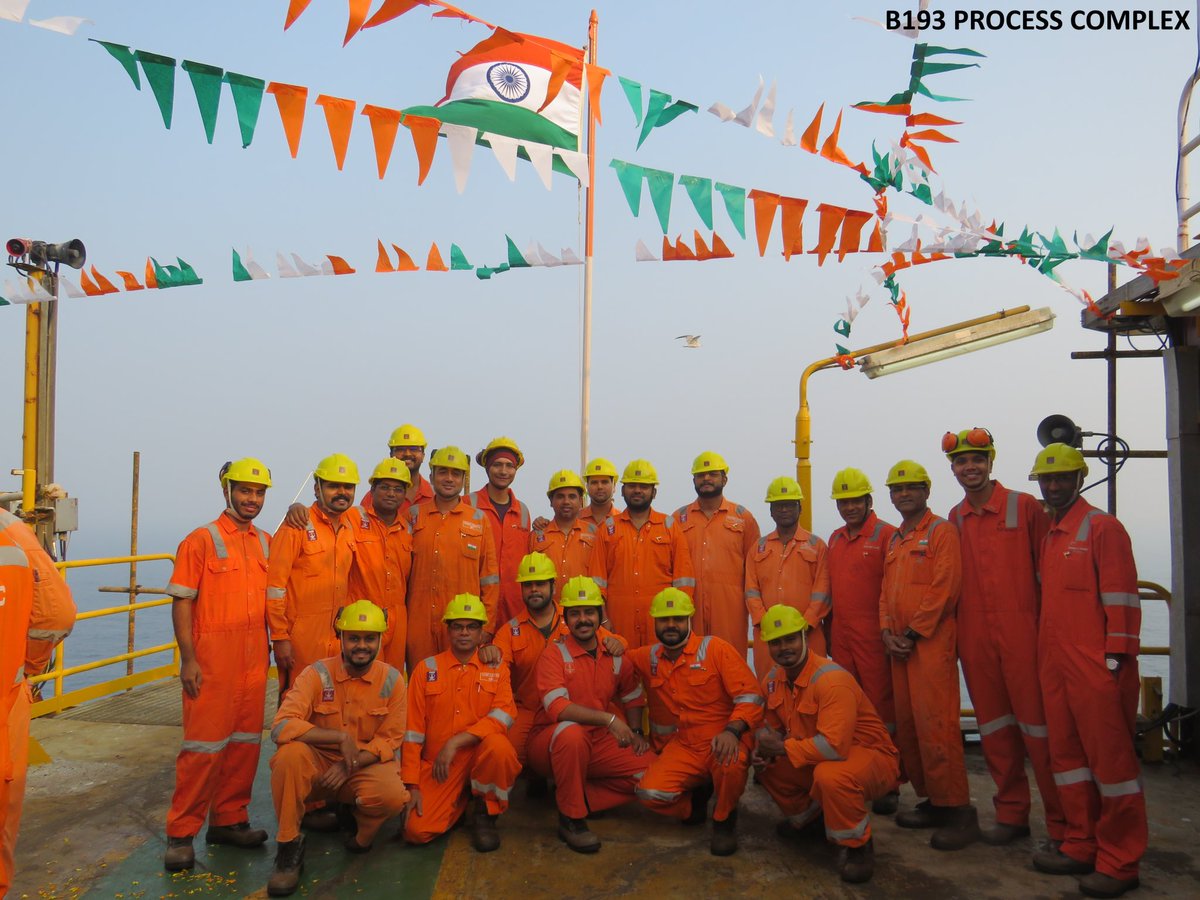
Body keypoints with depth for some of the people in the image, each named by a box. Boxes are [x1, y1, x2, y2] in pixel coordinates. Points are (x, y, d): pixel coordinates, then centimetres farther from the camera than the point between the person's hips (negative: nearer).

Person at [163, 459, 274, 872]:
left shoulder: (266, 543, 11)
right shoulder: (201, 540, -5)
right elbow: (181, 602, -8)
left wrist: (271, 642, 11)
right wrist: (188, 659, -13)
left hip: (255, 660, 6)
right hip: (212, 658, -5)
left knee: (246, 742, 11)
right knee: (205, 744, -2)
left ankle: (228, 819, 24)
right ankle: (181, 834, 11)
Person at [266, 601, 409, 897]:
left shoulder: (392, 680, -6)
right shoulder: (317, 674, -11)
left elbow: (389, 741, -4)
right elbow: (281, 726, -23)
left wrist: (350, 765, -22)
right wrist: (341, 737, -29)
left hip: (367, 765, 0)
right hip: (318, 763, 0)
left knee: (393, 796, -32)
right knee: (290, 754, -33)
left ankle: (361, 832, 7)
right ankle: (289, 845, -13)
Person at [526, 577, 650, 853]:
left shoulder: (614, 656, 3)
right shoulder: (554, 654, -13)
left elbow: (633, 697, 18)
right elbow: (557, 706, -27)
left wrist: (636, 732, 3)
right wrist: (609, 719, -34)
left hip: (597, 743, 5)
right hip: (551, 743, -5)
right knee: (571, 732, -38)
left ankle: (578, 800, -1)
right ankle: (571, 819, -19)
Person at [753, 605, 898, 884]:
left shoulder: (832, 679, -29)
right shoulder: (773, 680, -3)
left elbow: (834, 746, -37)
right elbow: (773, 727, 9)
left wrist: (781, 747, -26)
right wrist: (765, 750, -14)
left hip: (871, 757, -8)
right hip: (814, 759, 8)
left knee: (830, 774, -37)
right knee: (766, 765, 0)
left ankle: (857, 845, -8)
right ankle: (808, 816, 25)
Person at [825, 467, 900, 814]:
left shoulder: (886, 534, -7)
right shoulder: (834, 539, 14)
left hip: (872, 637, -7)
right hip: (841, 636, 7)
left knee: (881, 707, 0)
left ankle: (888, 785, 10)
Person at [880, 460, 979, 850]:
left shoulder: (941, 531, -5)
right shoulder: (895, 539, 19)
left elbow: (945, 588, -14)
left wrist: (912, 634, -13)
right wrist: (887, 632, 3)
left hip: (931, 643, -8)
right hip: (899, 645, 8)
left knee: (935, 726, -10)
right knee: (907, 726, 10)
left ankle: (958, 811, -1)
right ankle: (931, 801, 21)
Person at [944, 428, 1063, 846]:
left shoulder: (1025, 506, -3)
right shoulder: (954, 519, 10)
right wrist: (951, 628, 9)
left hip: (1022, 632, -5)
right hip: (974, 637, 5)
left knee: (1037, 725, -1)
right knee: (994, 726, 12)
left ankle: (1062, 824, 11)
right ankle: (1011, 814, 24)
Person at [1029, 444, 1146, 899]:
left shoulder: (1102, 527, -7)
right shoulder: (1048, 537, 16)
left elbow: (1120, 597, -12)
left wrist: (1116, 658, -15)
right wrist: (1044, 656, 15)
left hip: (1097, 668, -8)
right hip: (1055, 667, 8)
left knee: (1110, 758, 1)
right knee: (1066, 756, 13)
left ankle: (1119, 863, 12)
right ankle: (1082, 847, 25)